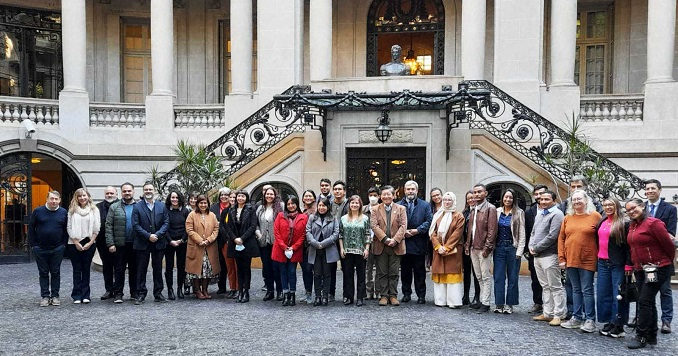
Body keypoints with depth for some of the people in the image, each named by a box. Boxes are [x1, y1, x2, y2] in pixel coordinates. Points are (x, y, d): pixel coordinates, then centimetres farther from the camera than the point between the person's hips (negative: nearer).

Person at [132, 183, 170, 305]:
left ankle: (158, 293, 17)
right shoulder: (137, 207, 1)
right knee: (141, 270, 3)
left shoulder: (162, 206, 7)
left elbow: (166, 223, 3)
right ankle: (141, 294, 11)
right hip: (142, 243, -2)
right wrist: (148, 236, -14)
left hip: (158, 243, 2)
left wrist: (157, 235, -11)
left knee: (158, 269, 8)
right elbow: (135, 225, -6)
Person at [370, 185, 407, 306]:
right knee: (382, 273, 4)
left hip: (396, 246, 0)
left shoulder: (401, 209, 9)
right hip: (380, 245, 0)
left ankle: (393, 295, 12)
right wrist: (385, 239, -14)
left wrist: (395, 240, -14)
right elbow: (374, 226, -4)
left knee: (394, 273, 4)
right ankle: (383, 295, 11)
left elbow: (403, 226, -1)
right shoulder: (375, 209, 8)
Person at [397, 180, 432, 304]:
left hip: (419, 244, -1)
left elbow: (429, 221, -2)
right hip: (403, 243, 1)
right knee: (405, 271, 8)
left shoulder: (425, 205, 8)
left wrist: (417, 231, -12)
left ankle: (421, 295, 11)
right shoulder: (398, 205, 9)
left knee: (420, 272, 4)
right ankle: (406, 294, 18)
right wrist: (403, 232, -11)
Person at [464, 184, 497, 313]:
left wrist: (487, 247, -18)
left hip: (484, 248, -8)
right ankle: (481, 300, 22)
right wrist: (468, 245, 13)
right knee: (479, 277, 13)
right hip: (473, 248, 8)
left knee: (486, 277, -2)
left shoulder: (490, 209, -8)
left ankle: (485, 303, 4)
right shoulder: (473, 209, 17)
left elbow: (492, 230, -14)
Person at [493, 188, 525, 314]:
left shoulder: (519, 213, -1)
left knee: (512, 277, 4)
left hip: (512, 247, -2)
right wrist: (492, 246, 1)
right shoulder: (497, 212, 6)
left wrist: (519, 251, -8)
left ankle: (509, 304, 13)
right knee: (498, 277, 3)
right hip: (499, 247, 2)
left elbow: (522, 233, -3)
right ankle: (499, 303, 10)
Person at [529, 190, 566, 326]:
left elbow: (552, 236, -18)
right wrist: (531, 246, 3)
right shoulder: (539, 215, 18)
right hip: (537, 255, 9)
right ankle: (547, 313, 20)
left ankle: (558, 315, 3)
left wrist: (536, 248, -12)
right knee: (545, 286, 14)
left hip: (549, 256, -9)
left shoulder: (556, 214, -10)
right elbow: (533, 233, 22)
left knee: (555, 287, -2)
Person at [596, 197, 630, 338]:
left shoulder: (624, 224, -8)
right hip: (602, 263, 7)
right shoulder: (601, 222, 12)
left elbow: (628, 245, -11)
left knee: (618, 295, 0)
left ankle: (619, 326, 9)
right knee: (603, 294, 9)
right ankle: (609, 322, 20)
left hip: (617, 264, -7)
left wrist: (628, 265, -15)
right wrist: (597, 256, 12)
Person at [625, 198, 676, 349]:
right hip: (641, 270, 8)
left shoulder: (653, 223, -16)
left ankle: (641, 337, -2)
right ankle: (651, 336, 24)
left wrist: (668, 263, 3)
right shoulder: (632, 226, 8)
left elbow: (669, 246, -10)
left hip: (657, 269, -8)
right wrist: (635, 265, 17)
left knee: (644, 301, -9)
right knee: (648, 302, 14)